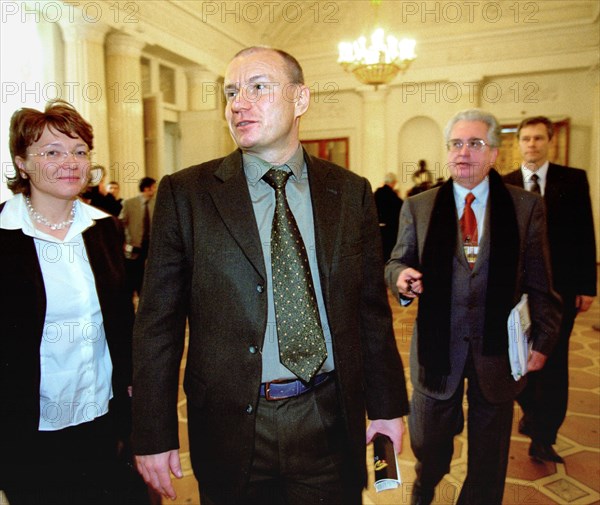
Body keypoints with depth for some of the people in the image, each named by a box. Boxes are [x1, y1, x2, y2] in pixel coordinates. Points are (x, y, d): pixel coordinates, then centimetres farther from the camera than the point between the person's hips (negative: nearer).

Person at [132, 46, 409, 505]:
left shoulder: (351, 192, 1)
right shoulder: (185, 193, -5)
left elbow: (372, 310, 4)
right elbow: (158, 324, -4)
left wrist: (387, 406, 7)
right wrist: (154, 435, -4)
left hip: (331, 425, 2)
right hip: (231, 427, -1)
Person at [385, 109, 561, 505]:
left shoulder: (527, 207, -1)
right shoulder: (417, 208, 0)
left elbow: (539, 282, 0)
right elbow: (397, 263, 3)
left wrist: (543, 340, -1)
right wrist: (402, 277, -19)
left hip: (497, 350, 0)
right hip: (437, 348, 1)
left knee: (489, 456, 16)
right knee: (428, 443, 18)